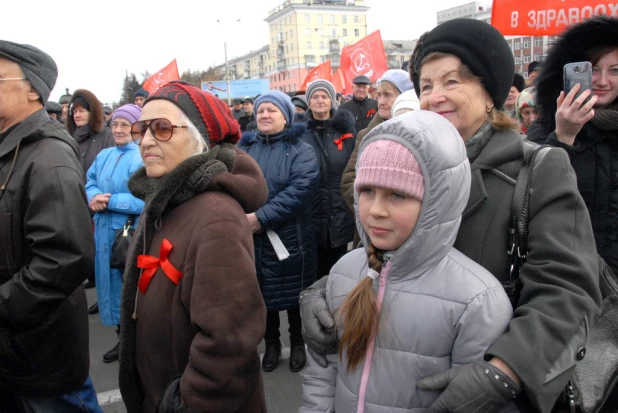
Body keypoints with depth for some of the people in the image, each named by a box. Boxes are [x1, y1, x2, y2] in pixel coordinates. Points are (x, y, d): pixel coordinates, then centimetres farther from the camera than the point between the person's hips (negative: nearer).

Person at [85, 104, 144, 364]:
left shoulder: (144, 158, -13)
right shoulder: (104, 155, 11)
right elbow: (90, 185, 13)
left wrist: (111, 201, -18)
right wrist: (95, 198, -10)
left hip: (133, 232, -7)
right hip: (105, 230, 7)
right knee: (111, 282, 15)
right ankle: (122, 337, 31)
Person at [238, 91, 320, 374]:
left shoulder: (301, 151, -4)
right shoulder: (244, 149, 10)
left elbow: (300, 189, -19)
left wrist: (262, 216, -26)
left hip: (290, 238, -3)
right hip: (251, 238, 4)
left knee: (294, 293, 11)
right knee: (262, 293, 16)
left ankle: (297, 342, 34)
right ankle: (272, 343, 37)